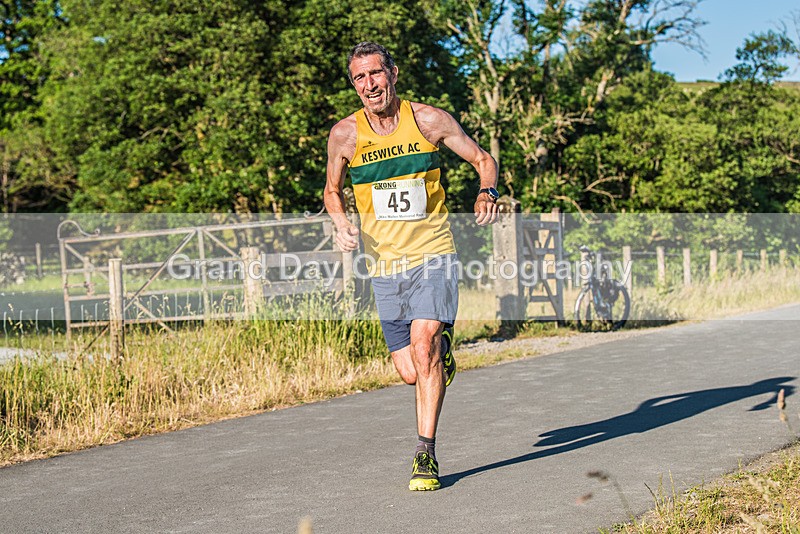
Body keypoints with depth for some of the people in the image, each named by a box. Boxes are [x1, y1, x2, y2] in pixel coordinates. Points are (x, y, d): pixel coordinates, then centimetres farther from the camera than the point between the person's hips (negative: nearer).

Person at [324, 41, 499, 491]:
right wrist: (341, 222, -5)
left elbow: (482, 158, 8)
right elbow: (333, 190, 16)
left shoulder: (429, 120, -4)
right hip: (385, 265, 2)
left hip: (433, 255, -2)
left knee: (423, 345, -21)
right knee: (411, 373, 3)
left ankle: (426, 454, -9)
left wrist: (488, 193, -12)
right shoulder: (344, 135, -1)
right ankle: (443, 353, 40)